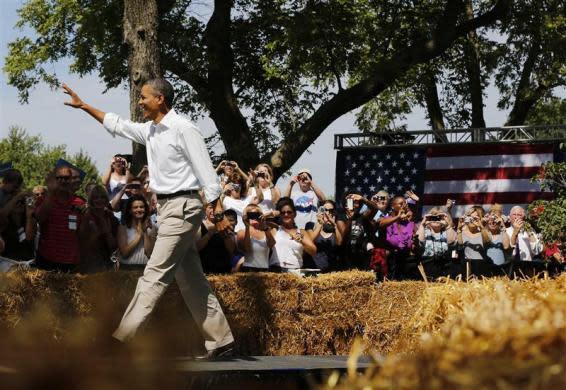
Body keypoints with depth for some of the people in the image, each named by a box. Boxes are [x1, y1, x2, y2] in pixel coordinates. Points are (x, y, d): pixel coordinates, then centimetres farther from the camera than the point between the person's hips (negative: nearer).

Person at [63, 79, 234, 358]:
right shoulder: (150, 130, 12)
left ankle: (119, 341, -10)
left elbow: (206, 173, -13)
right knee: (191, 280, 9)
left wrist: (218, 214, -15)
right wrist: (83, 106, 27)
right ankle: (221, 341, 13)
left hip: (182, 208, -9)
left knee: (154, 276, -9)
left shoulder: (183, 129, -13)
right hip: (167, 207, 9)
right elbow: (117, 125, 28)